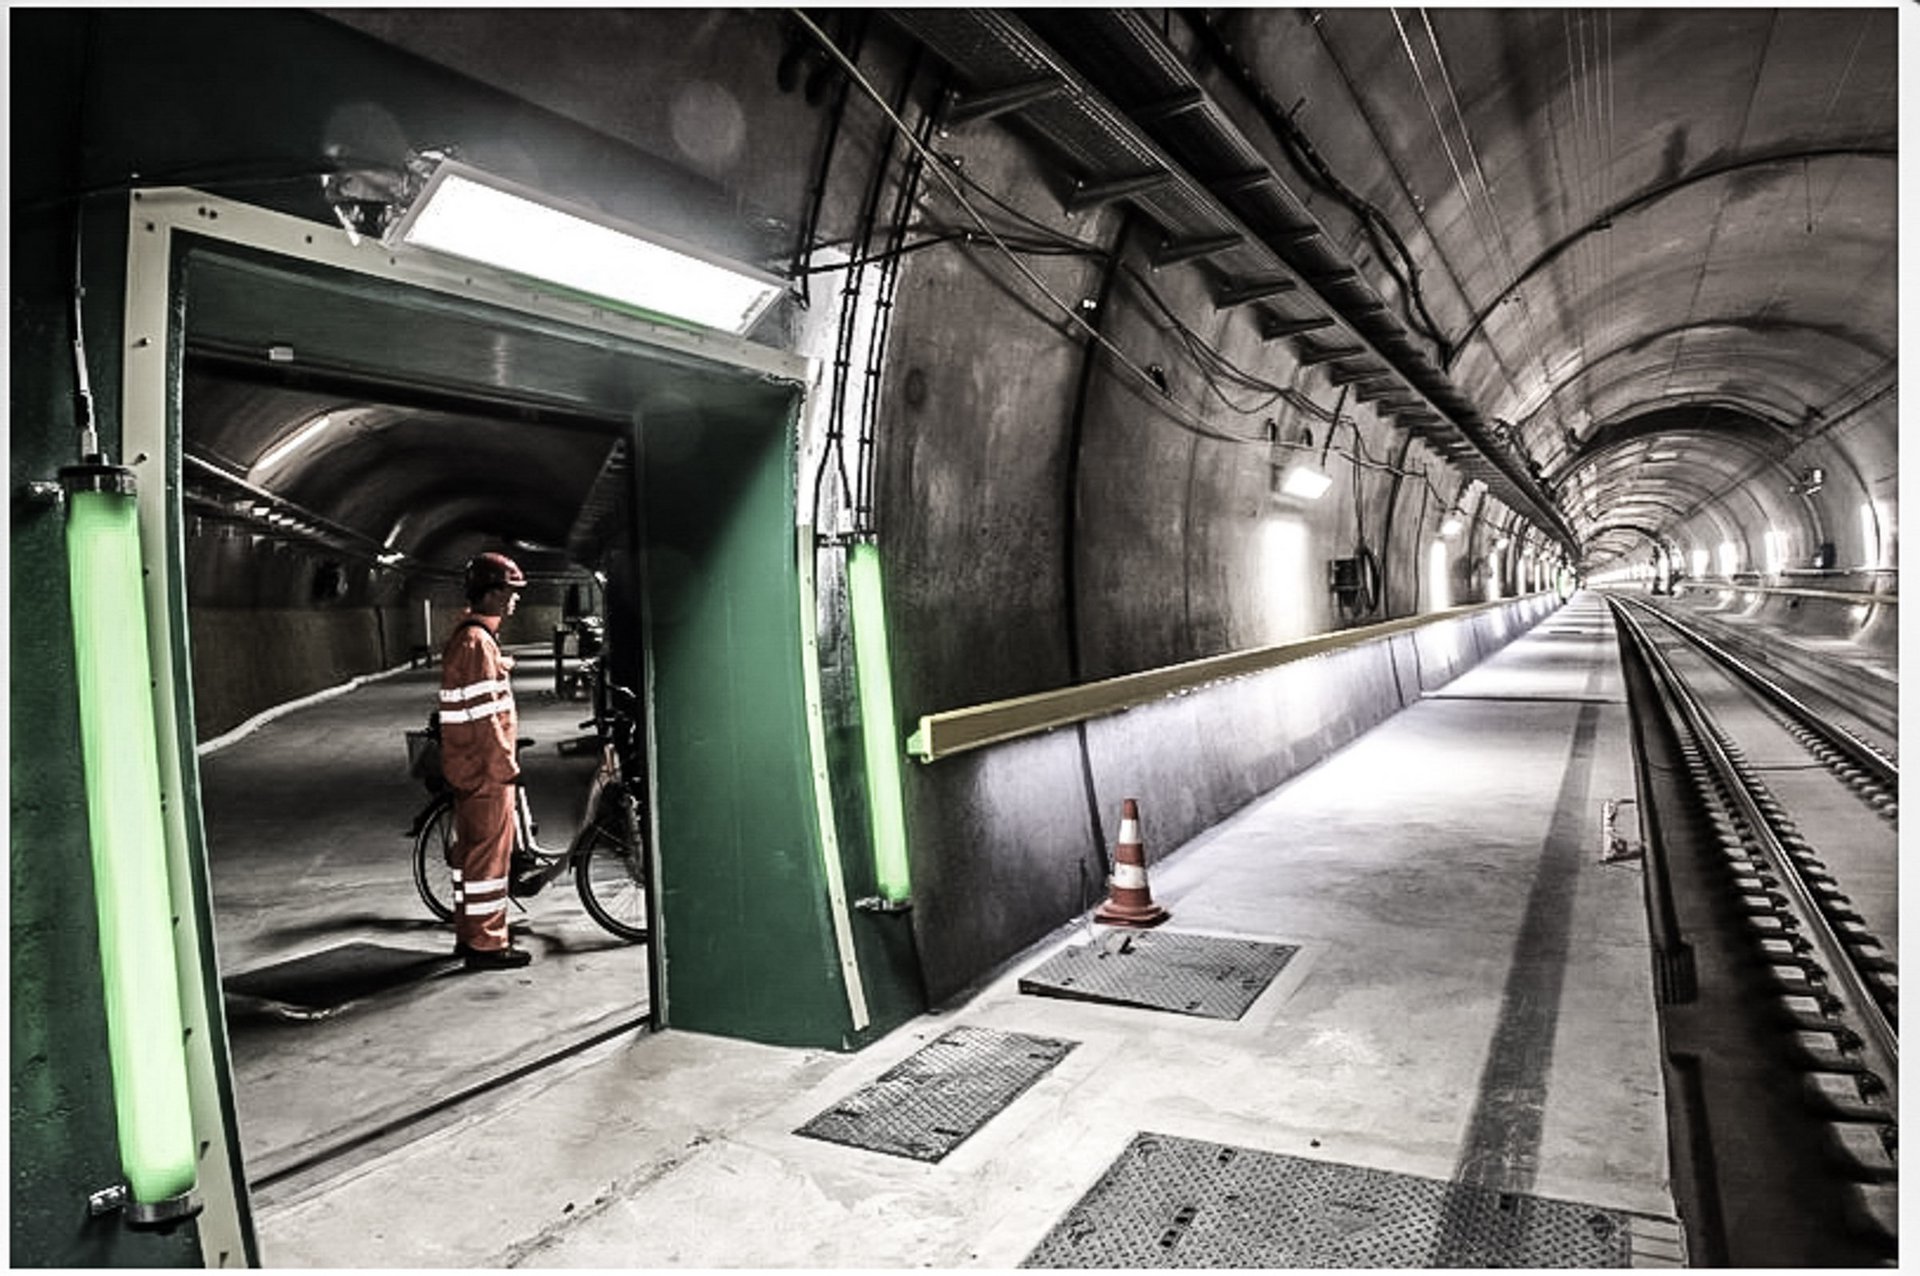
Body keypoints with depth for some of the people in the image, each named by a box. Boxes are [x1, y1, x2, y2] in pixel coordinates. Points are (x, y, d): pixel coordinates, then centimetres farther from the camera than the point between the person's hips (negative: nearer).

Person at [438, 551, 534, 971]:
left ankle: (468, 935, 26)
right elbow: (484, 715, -21)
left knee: (470, 849, 16)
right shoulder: (478, 642, -17)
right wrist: (506, 764, -17)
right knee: (491, 852, -4)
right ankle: (487, 944, 3)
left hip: (469, 766, 11)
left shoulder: (465, 637, 16)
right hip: (487, 768, -11)